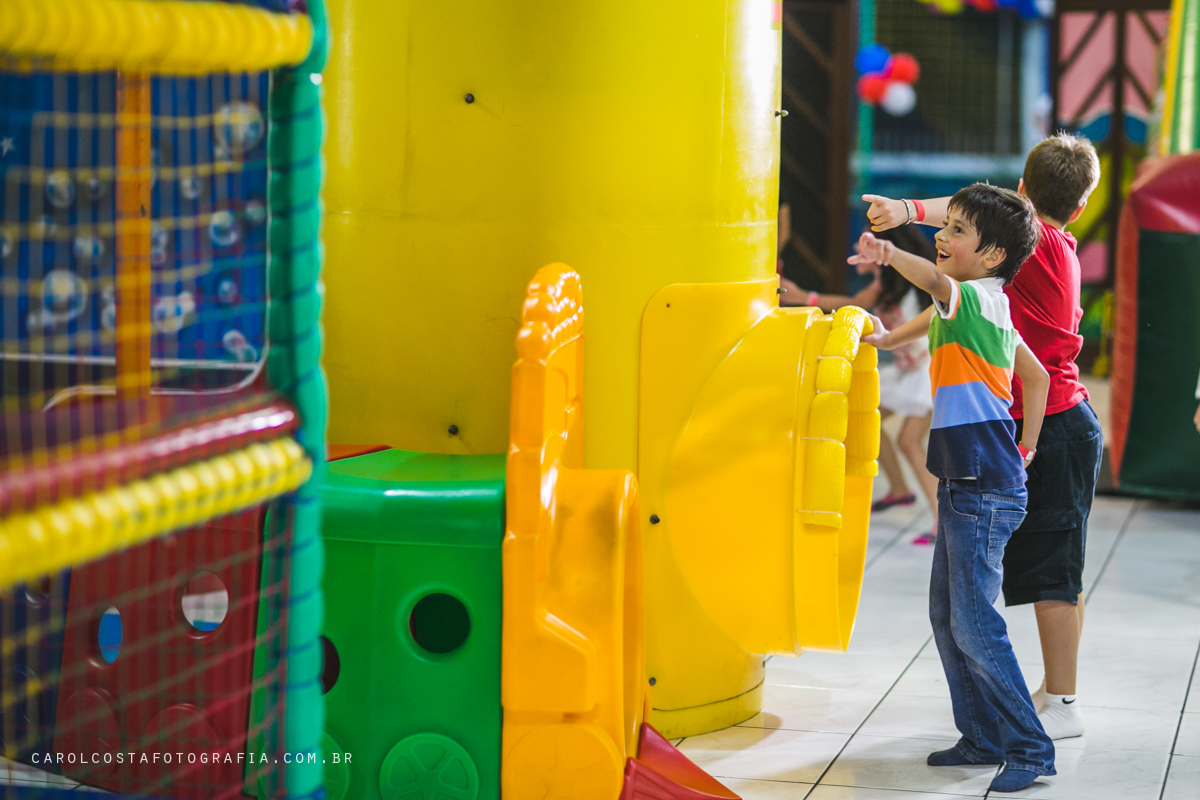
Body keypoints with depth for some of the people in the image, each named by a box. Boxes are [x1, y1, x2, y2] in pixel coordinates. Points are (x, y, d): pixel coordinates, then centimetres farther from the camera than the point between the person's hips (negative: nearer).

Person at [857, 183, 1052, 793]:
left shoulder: (975, 299, -13)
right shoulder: (987, 310, 16)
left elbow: (939, 284, -38)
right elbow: (1036, 376, 26)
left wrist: (891, 255, -56)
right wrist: (1023, 451, 23)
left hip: (985, 490, -10)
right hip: (966, 484, 10)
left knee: (974, 625, -9)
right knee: (946, 616, 14)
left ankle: (1030, 748, -1)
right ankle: (982, 737, 22)